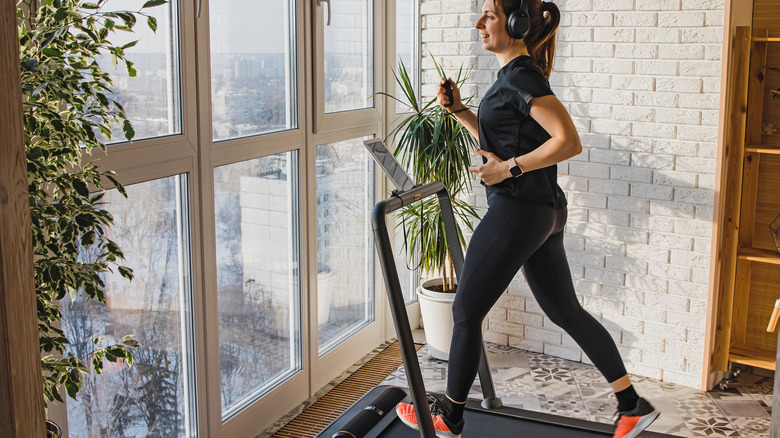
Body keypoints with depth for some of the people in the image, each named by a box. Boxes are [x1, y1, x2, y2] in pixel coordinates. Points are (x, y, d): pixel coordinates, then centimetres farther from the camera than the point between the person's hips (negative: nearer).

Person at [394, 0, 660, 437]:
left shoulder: (522, 76, -15)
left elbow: (569, 141, -22)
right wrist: (459, 109, 13)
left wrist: (509, 168, -19)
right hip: (544, 210, 10)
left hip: (518, 210, -10)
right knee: (566, 311, 15)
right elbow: (498, 140, 25)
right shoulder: (515, 76, 15)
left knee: (467, 311, 3)